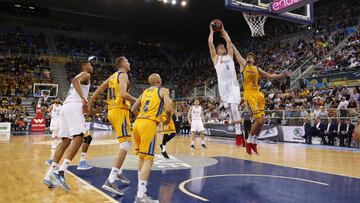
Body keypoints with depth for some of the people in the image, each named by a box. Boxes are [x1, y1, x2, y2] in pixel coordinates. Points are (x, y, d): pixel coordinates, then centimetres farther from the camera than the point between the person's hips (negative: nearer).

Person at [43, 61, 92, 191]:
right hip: (74, 106, -9)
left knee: (65, 141, 7)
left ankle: (49, 175, 4)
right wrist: (84, 99, -21)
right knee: (78, 138, -17)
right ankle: (61, 172, -30)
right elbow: (74, 80, -17)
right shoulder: (86, 74, 8)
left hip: (65, 107, 9)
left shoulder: (79, 78, 34)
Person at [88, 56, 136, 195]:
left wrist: (89, 105, 26)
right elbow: (123, 94, -24)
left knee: (124, 143, 21)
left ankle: (118, 172, 28)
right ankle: (110, 181, -24)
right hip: (120, 111, -10)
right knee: (125, 144, -15)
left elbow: (97, 91, 20)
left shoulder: (113, 76, 20)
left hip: (112, 111, 10)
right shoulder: (123, 75, -6)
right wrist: (138, 101, -13)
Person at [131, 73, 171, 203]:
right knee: (148, 159, -6)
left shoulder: (145, 92, 23)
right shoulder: (163, 90, 7)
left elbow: (133, 109, 23)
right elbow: (168, 109, -7)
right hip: (149, 124, -6)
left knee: (142, 157, 20)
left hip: (137, 123, 6)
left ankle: (140, 186, 27)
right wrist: (168, 119, 13)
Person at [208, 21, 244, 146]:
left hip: (233, 83, 0)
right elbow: (210, 43, 11)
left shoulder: (230, 55, 20)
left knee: (234, 108, -14)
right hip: (223, 85, 0)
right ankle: (238, 131, 14)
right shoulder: (216, 58, 16)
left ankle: (238, 133, -10)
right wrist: (212, 31, 22)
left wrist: (223, 30, 27)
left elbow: (229, 41, 16)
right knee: (229, 109, 3)